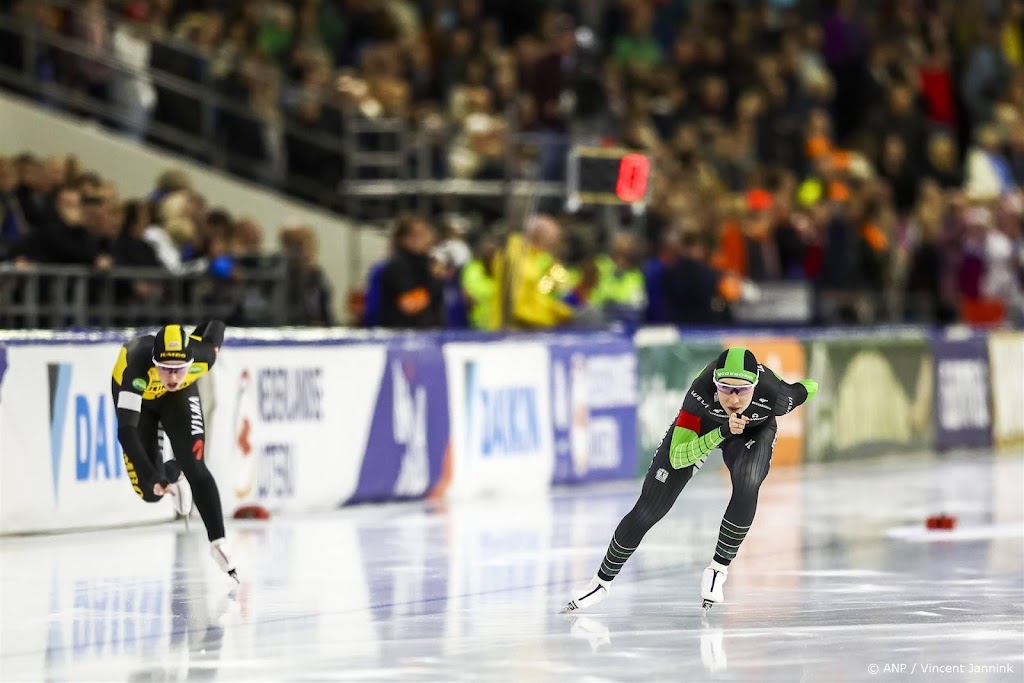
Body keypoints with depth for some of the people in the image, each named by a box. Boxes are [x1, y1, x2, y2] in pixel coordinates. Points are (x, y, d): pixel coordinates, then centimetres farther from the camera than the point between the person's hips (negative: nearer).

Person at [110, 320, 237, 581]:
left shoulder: (202, 356, -37)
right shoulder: (136, 365, -47)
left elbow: (216, 324, -13)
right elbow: (125, 430, -50)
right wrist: (153, 478, -57)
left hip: (180, 395, 1)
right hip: (137, 395, -1)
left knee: (194, 467, -17)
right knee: (152, 491, -2)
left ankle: (218, 543, -6)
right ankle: (172, 474, 34)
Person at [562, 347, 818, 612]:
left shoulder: (774, 394, -38)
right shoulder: (702, 392, -41)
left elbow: (810, 387, -14)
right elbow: (677, 458, -39)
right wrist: (722, 432, -52)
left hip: (753, 432, 0)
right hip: (702, 426, 0)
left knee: (747, 486, -34)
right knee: (647, 511, -1)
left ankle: (718, 570, -12)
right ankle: (602, 581, 22)